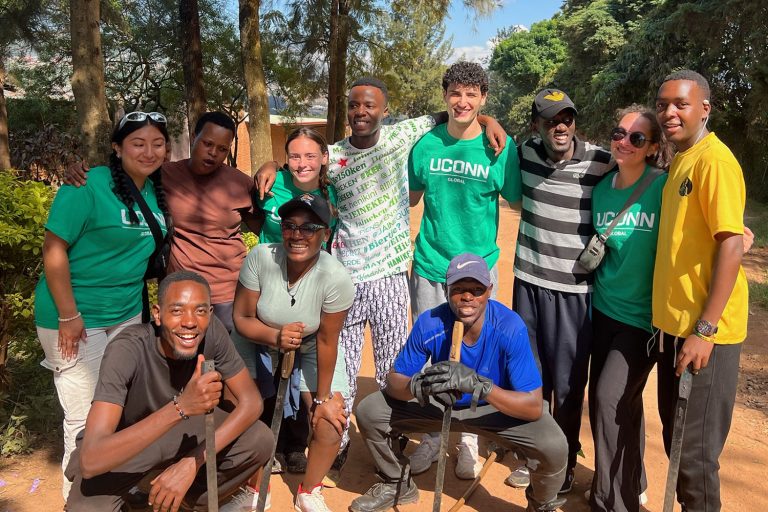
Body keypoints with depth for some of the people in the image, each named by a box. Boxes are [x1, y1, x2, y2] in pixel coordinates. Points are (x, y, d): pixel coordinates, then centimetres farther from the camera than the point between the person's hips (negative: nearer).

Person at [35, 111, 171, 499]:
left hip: (128, 314, 7)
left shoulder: (157, 191, 5)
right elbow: (54, 249, -18)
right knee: (87, 417, 2)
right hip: (76, 317, -6)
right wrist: (68, 316, -18)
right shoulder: (88, 186, -16)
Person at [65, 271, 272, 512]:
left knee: (260, 441, -18)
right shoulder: (127, 350, -34)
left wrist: (192, 462, -28)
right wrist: (181, 406, -52)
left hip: (181, 428, 4)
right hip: (123, 445, -3)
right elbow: (90, 461, -42)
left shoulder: (211, 331, -24)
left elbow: (251, 401, -17)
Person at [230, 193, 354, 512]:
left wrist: (323, 398, -11)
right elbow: (242, 318, -17)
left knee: (332, 418, -11)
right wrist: (276, 337, -37)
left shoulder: (336, 278, -31)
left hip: (310, 348, -1)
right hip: (260, 340, 1)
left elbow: (326, 340, -20)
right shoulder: (261, 257, -27)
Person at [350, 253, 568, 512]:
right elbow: (395, 380, -15)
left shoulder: (511, 328, -30)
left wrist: (479, 384, -47)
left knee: (554, 446, -29)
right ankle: (397, 484, 20)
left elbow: (534, 407, -32)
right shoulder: (429, 324, -24)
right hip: (438, 403, 3)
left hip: (500, 406, -2)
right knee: (370, 412, -10)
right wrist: (419, 384, -40)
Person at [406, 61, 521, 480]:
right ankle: (431, 438, 31)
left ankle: (469, 441, 30)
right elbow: (410, 197, 11)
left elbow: (516, 201, 2)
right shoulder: (427, 144, 0)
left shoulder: (499, 146, -5)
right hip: (430, 265, 2)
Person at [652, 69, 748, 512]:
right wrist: (669, 319, 16)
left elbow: (731, 245, -19)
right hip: (674, 324, 9)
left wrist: (705, 330, -22)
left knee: (694, 448, 4)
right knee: (674, 438, 20)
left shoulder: (715, 160, -13)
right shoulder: (679, 160, 13)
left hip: (704, 331, -9)